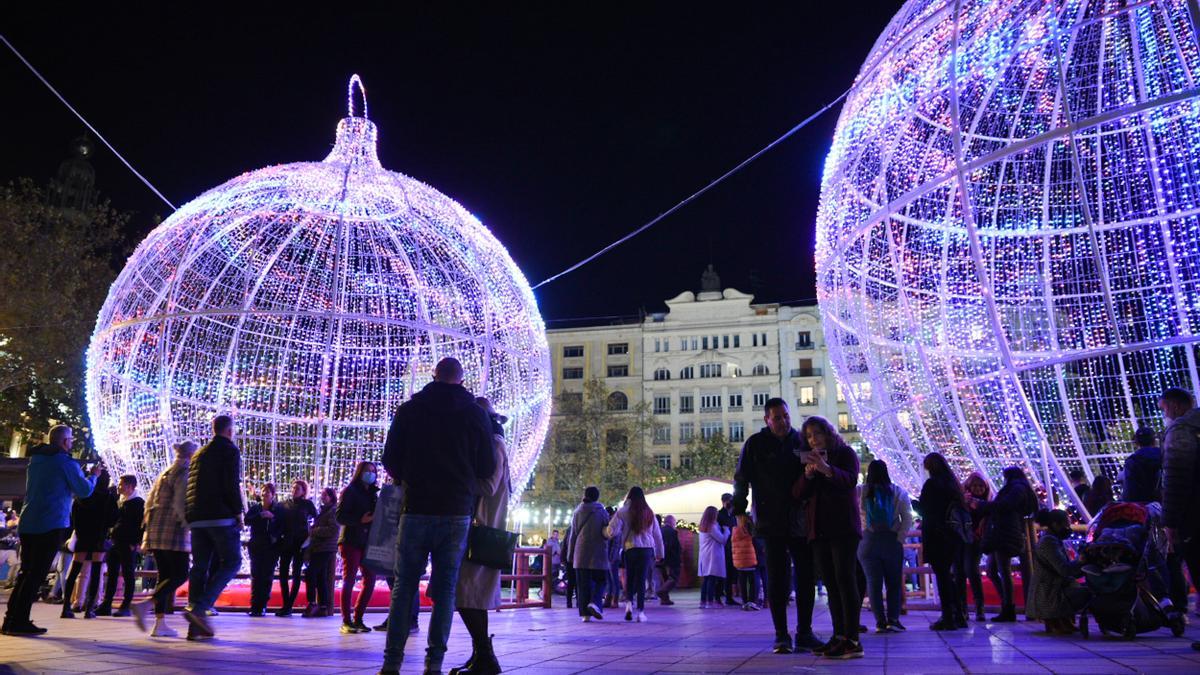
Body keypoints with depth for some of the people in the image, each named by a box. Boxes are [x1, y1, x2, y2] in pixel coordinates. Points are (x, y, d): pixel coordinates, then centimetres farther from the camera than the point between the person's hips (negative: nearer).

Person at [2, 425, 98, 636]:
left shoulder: (35, 459, 16)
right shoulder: (65, 462, -7)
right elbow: (85, 490, -2)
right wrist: (93, 476, 17)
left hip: (27, 524, 8)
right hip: (52, 525, -7)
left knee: (25, 572, 14)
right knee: (36, 574, -5)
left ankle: (11, 619, 15)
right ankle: (19, 621, -6)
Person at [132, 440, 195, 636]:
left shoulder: (164, 473, 19)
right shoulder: (184, 474, -8)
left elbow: (149, 502, 22)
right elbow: (180, 504, -18)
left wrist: (150, 527, 26)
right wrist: (188, 526, -16)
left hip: (156, 531, 9)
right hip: (173, 531, -9)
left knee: (164, 576, 9)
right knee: (180, 575, -7)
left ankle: (160, 623, 5)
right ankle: (146, 605, -23)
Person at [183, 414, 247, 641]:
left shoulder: (199, 454, 20)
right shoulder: (230, 451, -2)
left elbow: (191, 487, 19)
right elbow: (232, 485, -13)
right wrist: (238, 512, -6)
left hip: (197, 518, 7)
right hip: (222, 517, -7)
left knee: (200, 567, 7)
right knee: (231, 562, 0)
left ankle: (196, 626, 4)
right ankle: (199, 608, -17)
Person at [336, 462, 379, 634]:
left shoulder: (372, 493, 16)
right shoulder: (350, 491, -2)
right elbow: (339, 517, -9)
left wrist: (376, 518, -2)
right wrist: (361, 520, -19)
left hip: (367, 542, 6)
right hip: (351, 542, -6)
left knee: (370, 580, 3)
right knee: (349, 580, -5)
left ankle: (357, 619, 13)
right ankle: (346, 622, 1)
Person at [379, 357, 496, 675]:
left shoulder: (408, 410, 3)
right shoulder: (476, 413, 1)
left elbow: (390, 460, 6)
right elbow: (488, 468, 2)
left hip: (416, 509, 0)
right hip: (457, 512, 0)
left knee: (404, 587, 7)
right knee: (445, 588, 6)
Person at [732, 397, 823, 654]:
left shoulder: (802, 441, 7)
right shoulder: (755, 444, 1)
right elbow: (741, 479, 2)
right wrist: (740, 511, -4)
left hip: (801, 523, 3)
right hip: (772, 524, -3)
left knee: (806, 578, 6)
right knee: (777, 580, 0)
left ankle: (805, 633, 16)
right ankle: (781, 636, 8)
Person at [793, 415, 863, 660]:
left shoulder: (845, 453, 4)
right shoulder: (808, 459, 19)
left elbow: (851, 479, -16)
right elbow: (798, 493, 6)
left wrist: (827, 470, -35)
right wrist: (808, 474, -14)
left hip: (843, 527, -6)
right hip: (818, 530, 6)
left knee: (845, 579, -12)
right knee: (831, 583, 4)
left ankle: (852, 640, -16)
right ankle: (839, 636, 6)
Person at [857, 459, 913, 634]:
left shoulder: (861, 492, -2)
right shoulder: (898, 492, -1)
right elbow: (907, 519, -6)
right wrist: (899, 540, -5)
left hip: (868, 542, 0)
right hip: (892, 541, 0)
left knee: (873, 583, 4)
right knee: (894, 582, 9)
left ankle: (880, 621, 3)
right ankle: (893, 619, 4)